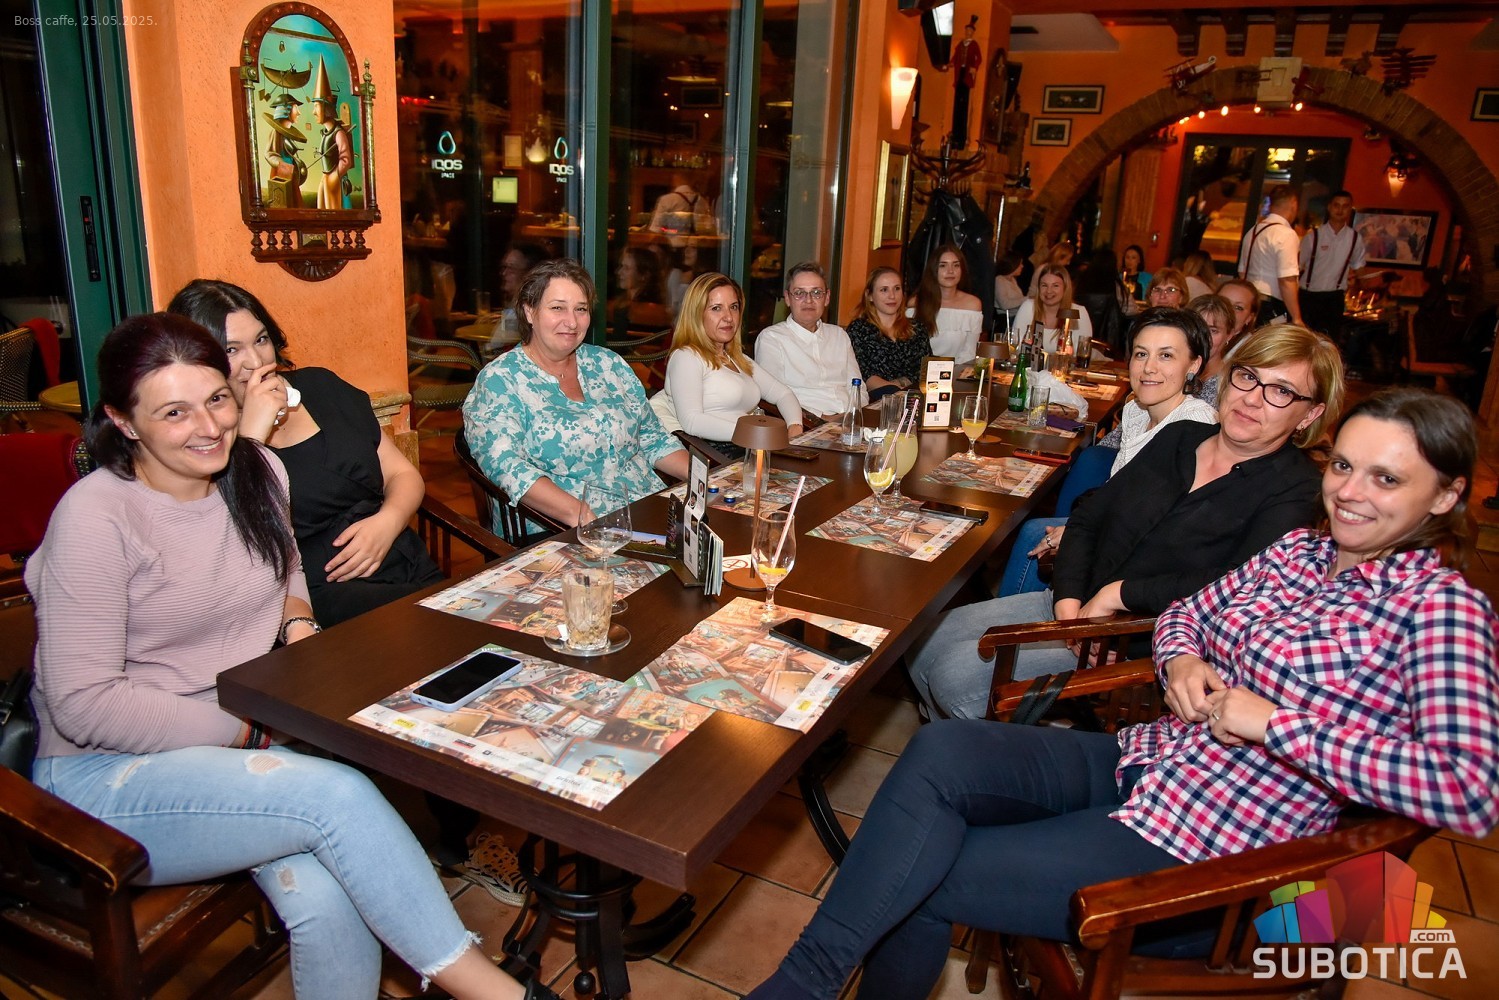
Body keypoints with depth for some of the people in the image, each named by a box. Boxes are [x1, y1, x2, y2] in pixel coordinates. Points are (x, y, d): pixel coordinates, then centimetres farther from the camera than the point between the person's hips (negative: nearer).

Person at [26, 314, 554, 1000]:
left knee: (329, 901, -25)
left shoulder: (258, 470, 2)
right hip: (107, 774, -5)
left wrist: (298, 622, -2)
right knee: (340, 797, -30)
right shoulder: (95, 517, -17)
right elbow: (85, 704, -17)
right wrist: (245, 730, -17)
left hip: (250, 736, 5)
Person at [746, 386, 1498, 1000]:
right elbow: (1183, 613, 22)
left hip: (1199, 849, -6)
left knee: (921, 882, -16)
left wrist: (1275, 722, -20)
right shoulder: (1299, 550, 10)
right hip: (1139, 761, 6)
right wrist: (1181, 659, -2)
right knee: (940, 751, -19)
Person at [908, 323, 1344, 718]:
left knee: (958, 674, -21)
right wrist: (1068, 604, -6)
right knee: (924, 644, -3)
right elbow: (1087, 517, 9)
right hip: (1076, 606, 7)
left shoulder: (1291, 489, -8)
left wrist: (1119, 592, -19)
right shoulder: (1178, 437, 9)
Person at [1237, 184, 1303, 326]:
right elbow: (1287, 281, -19)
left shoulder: (1253, 231, 13)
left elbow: (1242, 273, 20)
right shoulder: (1286, 234, -12)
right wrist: (1297, 319, -16)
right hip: (1272, 309, -8)